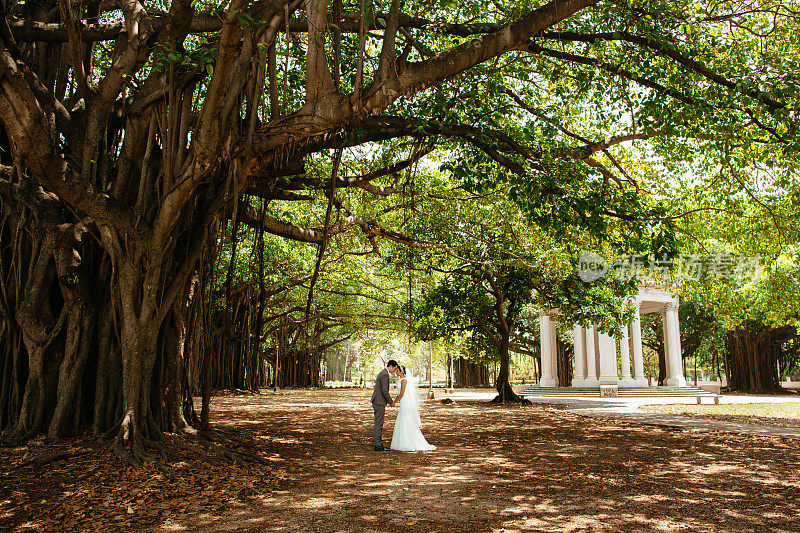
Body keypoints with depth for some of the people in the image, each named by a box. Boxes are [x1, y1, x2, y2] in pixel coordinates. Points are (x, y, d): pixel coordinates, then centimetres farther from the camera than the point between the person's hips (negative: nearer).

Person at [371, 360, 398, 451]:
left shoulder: (382, 373, 17)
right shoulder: (385, 374, -16)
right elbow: (385, 391, -21)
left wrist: (388, 401, 21)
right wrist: (391, 402, -10)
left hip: (376, 401, 10)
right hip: (379, 402, -10)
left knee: (378, 423, 13)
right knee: (379, 424, -7)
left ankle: (377, 442, 17)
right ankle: (377, 445, -4)